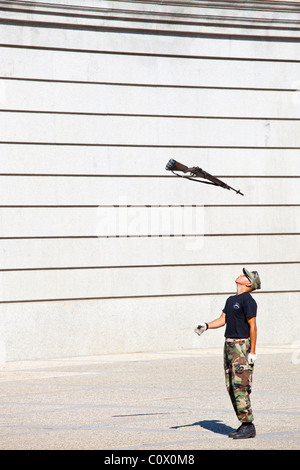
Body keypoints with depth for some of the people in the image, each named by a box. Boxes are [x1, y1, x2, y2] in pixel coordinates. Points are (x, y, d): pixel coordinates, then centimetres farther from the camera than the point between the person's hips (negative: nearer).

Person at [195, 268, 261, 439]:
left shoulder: (248, 300, -10)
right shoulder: (231, 300, 18)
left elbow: (253, 326, -13)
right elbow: (222, 320, 18)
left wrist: (252, 351, -16)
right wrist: (206, 326, -1)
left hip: (242, 345, -9)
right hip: (229, 345, 9)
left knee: (240, 387, -12)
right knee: (231, 387, 8)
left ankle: (249, 426, -9)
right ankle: (244, 424, 12)